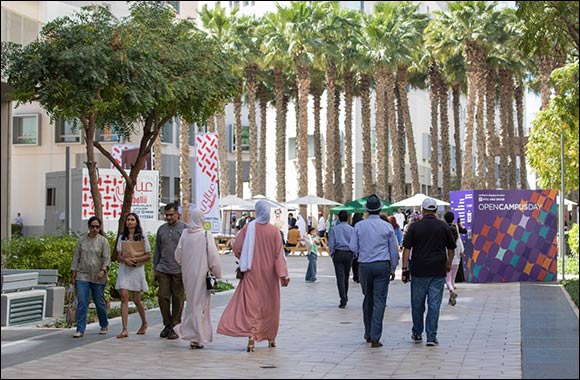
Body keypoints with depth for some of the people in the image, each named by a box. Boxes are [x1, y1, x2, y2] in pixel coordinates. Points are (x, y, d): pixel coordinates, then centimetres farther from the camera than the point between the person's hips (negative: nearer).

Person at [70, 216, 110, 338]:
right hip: (82, 276, 1)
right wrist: (74, 273, 6)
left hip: (97, 278, -1)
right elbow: (76, 256, 11)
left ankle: (104, 325, 29)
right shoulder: (82, 240, 7)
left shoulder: (103, 241, 0)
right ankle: (80, 330, -7)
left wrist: (103, 270, -22)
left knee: (99, 302, 8)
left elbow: (107, 258, -6)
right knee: (82, 302, -7)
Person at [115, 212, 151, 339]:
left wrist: (135, 259, -17)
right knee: (124, 297, -11)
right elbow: (119, 256, 6)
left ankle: (144, 323, 32)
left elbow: (148, 256, -1)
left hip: (137, 270, -2)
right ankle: (124, 330, -15)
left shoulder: (142, 237, 2)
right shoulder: (122, 237, 9)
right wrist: (125, 259, -16)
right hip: (124, 270, 2)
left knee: (136, 299, 5)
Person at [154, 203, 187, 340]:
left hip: (179, 271, -4)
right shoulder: (161, 229, 13)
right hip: (163, 270, 4)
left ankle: (173, 326, 10)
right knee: (163, 297, 0)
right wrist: (155, 269, 14)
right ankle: (167, 325, 15)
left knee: (178, 299, 1)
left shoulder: (184, 228, 0)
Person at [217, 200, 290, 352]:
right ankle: (271, 338, 24)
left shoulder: (249, 228, -6)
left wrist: (244, 261, 16)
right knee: (270, 305, 14)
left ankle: (251, 335, -22)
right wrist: (283, 274, -8)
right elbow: (279, 254, -8)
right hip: (269, 273, 1)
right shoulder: (274, 230, -6)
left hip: (252, 272, -1)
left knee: (251, 304, -4)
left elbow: (236, 247, -3)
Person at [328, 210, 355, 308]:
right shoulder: (352, 229, 4)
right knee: (346, 277, 14)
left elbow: (331, 243, -3)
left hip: (338, 253, -2)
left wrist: (332, 254, 6)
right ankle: (345, 297, 25)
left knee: (340, 277, -4)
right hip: (349, 254, 2)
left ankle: (343, 299, -14)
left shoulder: (334, 229, 1)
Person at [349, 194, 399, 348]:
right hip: (382, 265, -2)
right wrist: (392, 268, 13)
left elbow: (353, 247, 1)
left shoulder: (359, 226, -1)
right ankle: (375, 338, -7)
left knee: (368, 299, 17)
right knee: (379, 301, -2)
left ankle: (368, 334, 23)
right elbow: (394, 249, 4)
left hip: (364, 266, 2)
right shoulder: (387, 227, -1)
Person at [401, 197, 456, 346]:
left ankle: (417, 334, 24)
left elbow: (406, 249, -5)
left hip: (419, 271, 0)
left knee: (417, 304, 13)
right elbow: (451, 248, 11)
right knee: (434, 304, 1)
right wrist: (449, 264, 26)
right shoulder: (444, 226, 1)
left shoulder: (414, 226, -2)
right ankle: (431, 337, -2)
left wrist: (405, 269, -2)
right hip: (438, 272, 0)